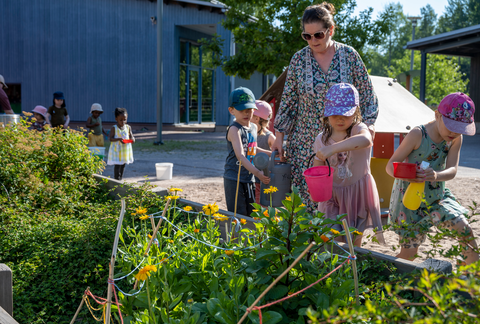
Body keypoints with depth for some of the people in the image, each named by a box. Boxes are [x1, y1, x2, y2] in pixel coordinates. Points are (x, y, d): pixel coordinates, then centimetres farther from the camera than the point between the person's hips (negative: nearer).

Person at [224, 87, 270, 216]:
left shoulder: (254, 127, 10)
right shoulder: (234, 129, -16)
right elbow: (240, 155, -26)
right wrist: (257, 173, -35)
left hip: (249, 179, 8)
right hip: (234, 179, -8)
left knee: (250, 213, 14)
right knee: (239, 215, -6)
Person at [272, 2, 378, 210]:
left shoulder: (349, 55, 0)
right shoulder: (299, 59, 1)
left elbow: (367, 93, 6)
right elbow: (288, 100, 5)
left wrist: (369, 122, -8)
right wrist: (279, 137, 3)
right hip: (306, 140, 1)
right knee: (307, 194, -2)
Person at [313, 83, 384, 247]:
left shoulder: (359, 129, -14)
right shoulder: (321, 139, -1)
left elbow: (365, 140, -40)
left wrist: (332, 149, -47)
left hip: (358, 195, -2)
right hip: (332, 196, 2)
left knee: (354, 242, 11)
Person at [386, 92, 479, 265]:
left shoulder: (456, 138, -6)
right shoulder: (418, 134, -20)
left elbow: (452, 170, -16)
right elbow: (390, 165, -20)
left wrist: (436, 176, -40)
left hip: (437, 196, 5)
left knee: (465, 229, -7)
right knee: (408, 253, 1)